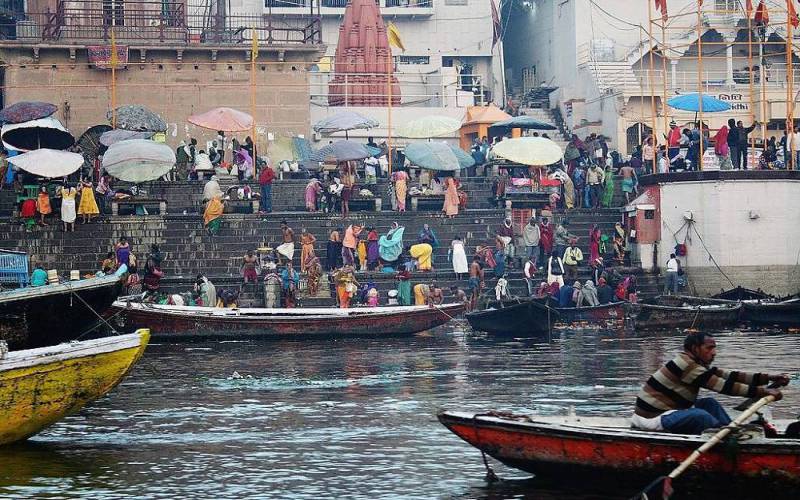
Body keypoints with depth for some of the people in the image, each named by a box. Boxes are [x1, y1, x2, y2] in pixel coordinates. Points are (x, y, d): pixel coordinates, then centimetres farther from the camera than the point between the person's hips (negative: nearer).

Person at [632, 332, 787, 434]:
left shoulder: (697, 364, 11)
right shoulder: (686, 365, -19)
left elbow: (729, 376, 6)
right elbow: (724, 386, -22)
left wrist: (769, 378, -1)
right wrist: (763, 391, -23)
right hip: (652, 420, -10)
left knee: (709, 404, 10)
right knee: (701, 416, -28)